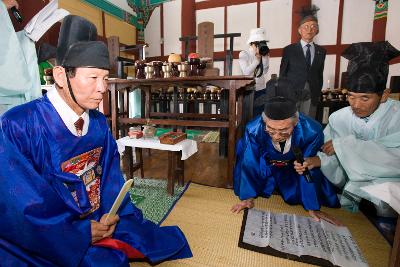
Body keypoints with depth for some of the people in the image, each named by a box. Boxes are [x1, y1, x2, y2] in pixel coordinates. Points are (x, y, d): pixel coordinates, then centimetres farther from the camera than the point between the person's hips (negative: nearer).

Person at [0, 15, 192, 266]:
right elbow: (24, 207, -18)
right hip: (46, 242, -5)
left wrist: (111, 216, -12)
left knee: (171, 240, 4)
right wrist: (81, 234, -16)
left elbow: (111, 178, 2)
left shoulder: (99, 123, 0)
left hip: (98, 223, 5)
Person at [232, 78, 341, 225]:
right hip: (265, 165, 1)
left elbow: (310, 170, -22)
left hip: (294, 167, 0)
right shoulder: (254, 129, -37)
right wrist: (248, 196, -14)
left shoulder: (311, 131, -36)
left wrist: (312, 207, -14)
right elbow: (249, 164, -23)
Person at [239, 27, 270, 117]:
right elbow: (246, 73, -16)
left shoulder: (264, 54, 6)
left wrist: (265, 57, -12)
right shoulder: (243, 54, -5)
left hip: (261, 90, 4)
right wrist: (257, 59, -18)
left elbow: (265, 71, -3)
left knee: (261, 115, 7)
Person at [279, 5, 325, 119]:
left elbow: (320, 74, 13)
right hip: (291, 95, -3)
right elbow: (282, 73, 1)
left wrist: (318, 93, 9)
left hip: (311, 97, 3)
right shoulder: (289, 50, -1)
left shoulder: (321, 51, 9)